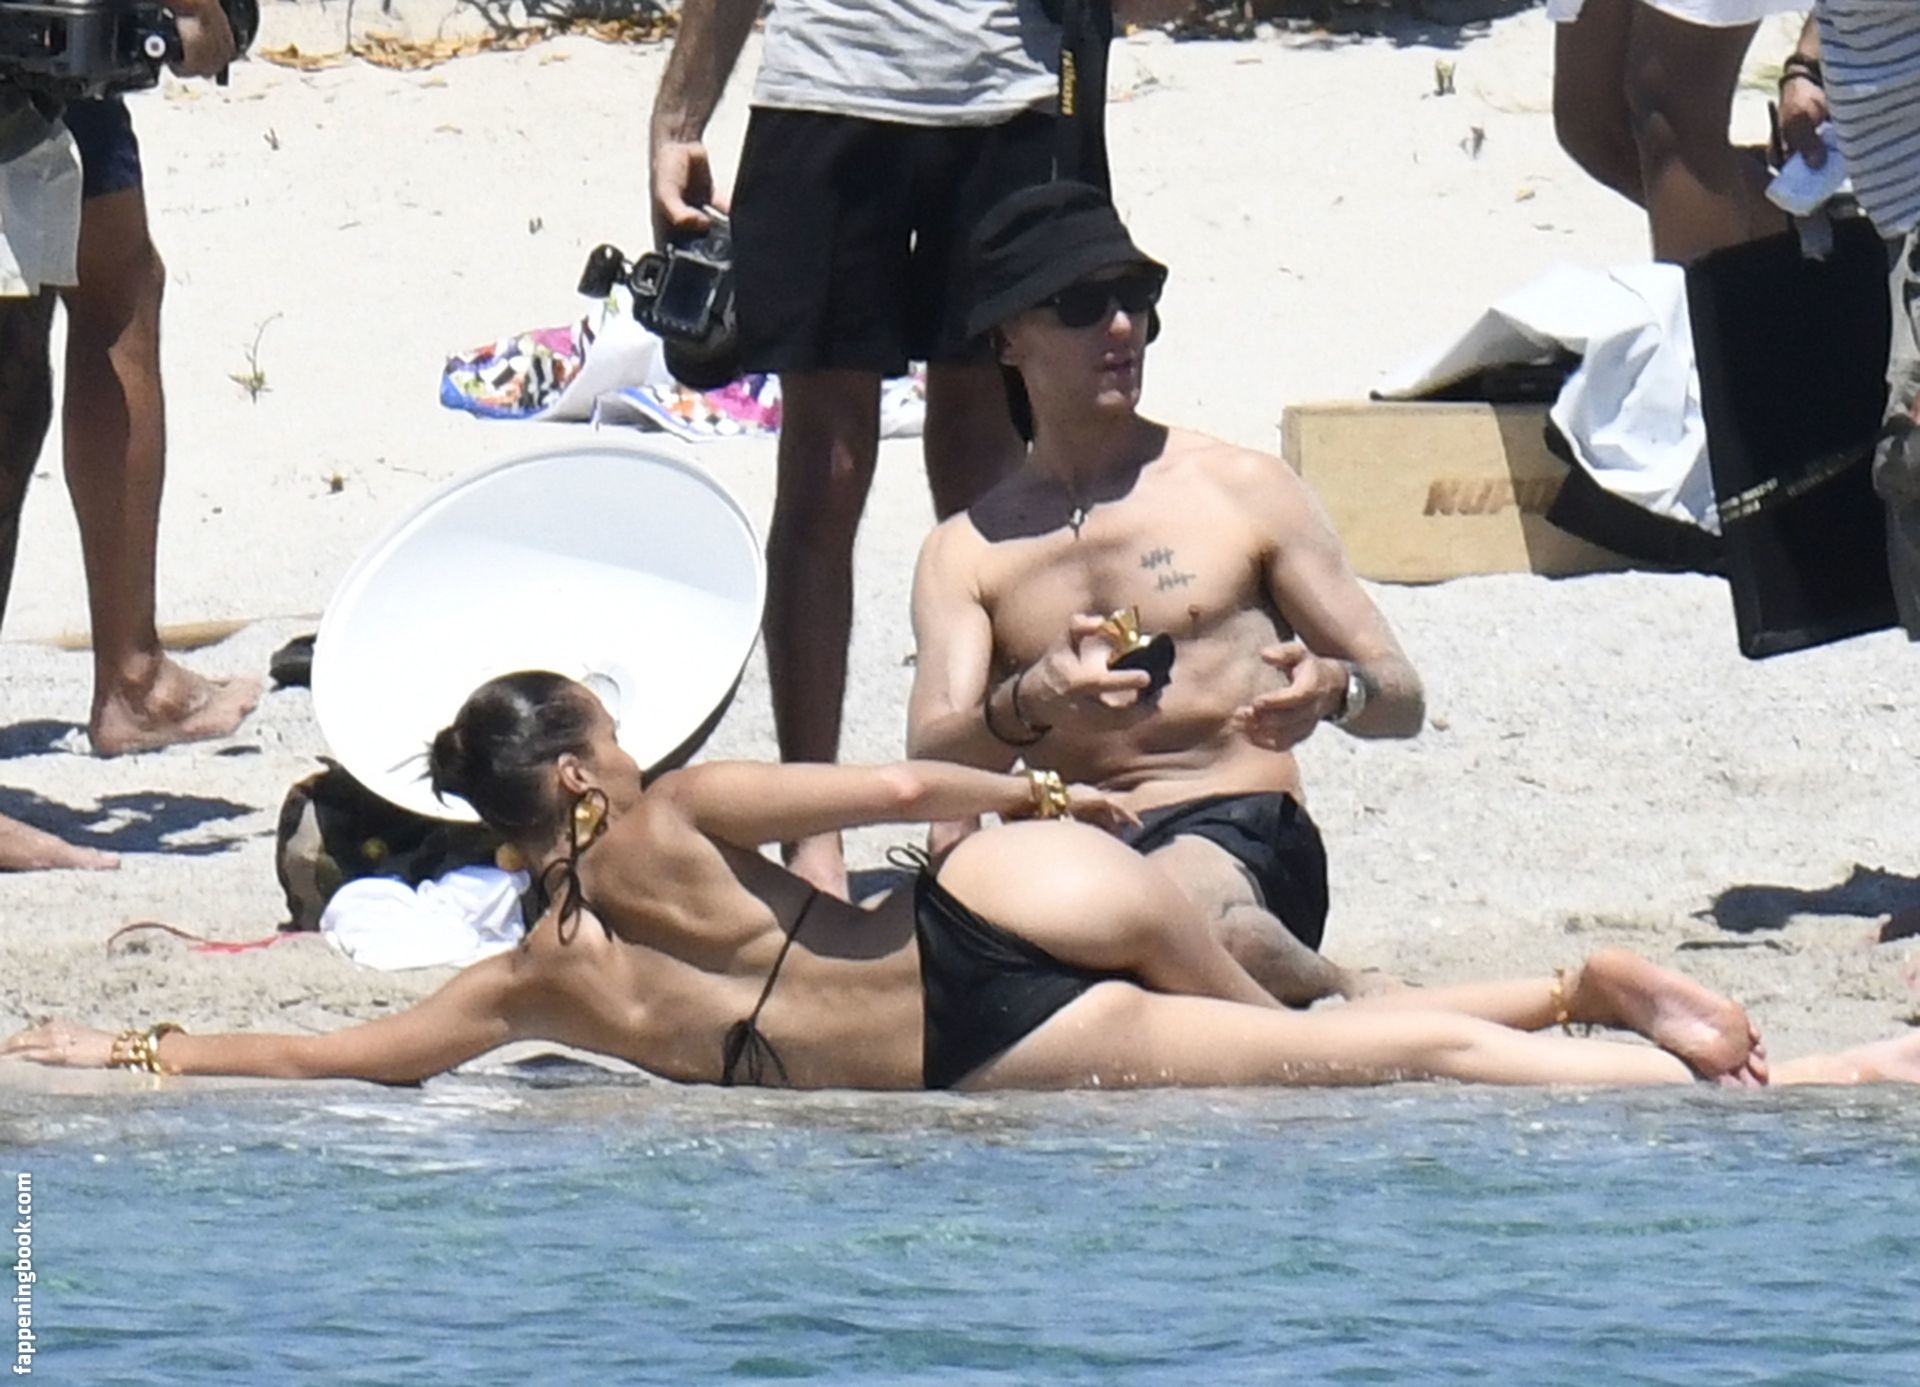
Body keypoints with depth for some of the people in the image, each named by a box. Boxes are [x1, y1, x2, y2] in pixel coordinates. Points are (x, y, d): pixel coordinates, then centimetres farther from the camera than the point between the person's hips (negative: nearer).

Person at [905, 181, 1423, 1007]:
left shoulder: (1244, 491, 12)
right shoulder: (966, 553, 15)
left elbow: (1402, 700, 11)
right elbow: (930, 765, 0)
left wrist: (1334, 689, -15)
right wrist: (1032, 702, -23)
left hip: (1240, 839, -3)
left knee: (1180, 899, -43)